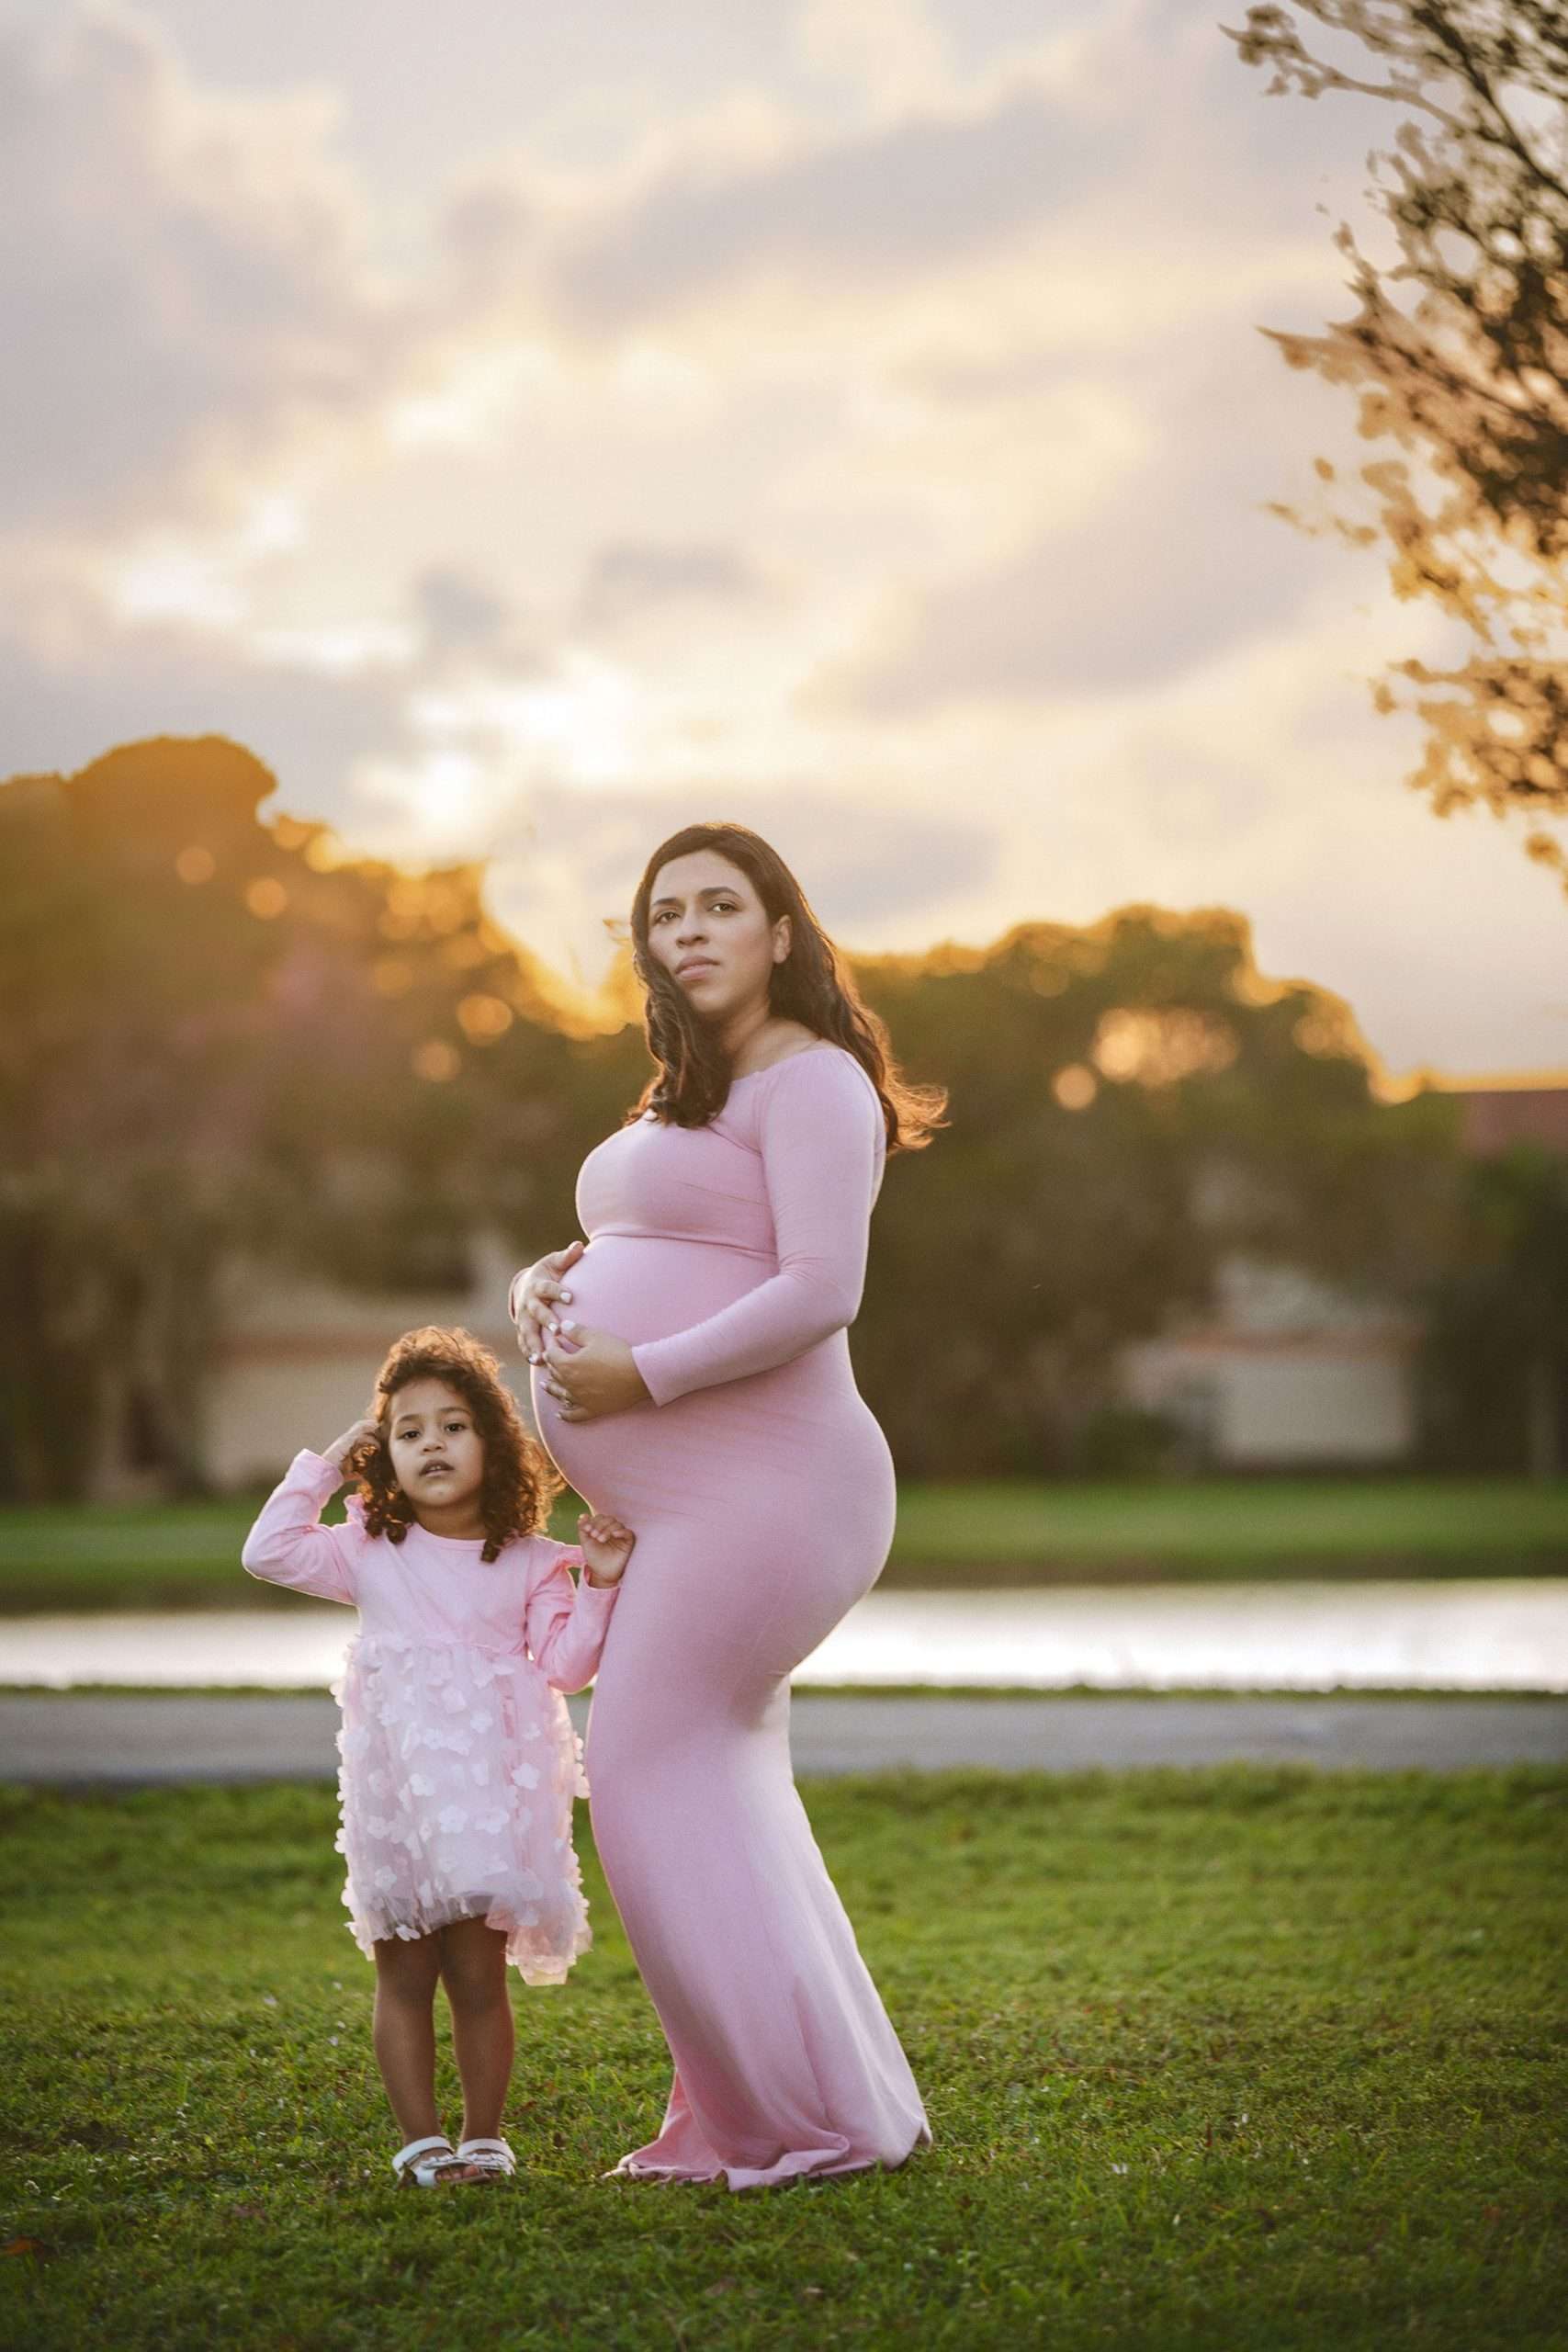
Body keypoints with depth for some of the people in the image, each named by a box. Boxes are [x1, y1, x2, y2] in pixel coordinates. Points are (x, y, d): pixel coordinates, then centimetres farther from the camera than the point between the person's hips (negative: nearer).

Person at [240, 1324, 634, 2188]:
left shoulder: (528, 1563, 3)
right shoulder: (370, 1553, 6)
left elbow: (564, 1666, 0)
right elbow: (270, 1551, 3)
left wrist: (599, 1585, -11)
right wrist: (322, 1468, 1)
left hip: (489, 1798, -1)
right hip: (397, 1800, 1)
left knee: (478, 1979, 1)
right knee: (404, 1978, 5)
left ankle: (483, 2138, 13)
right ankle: (420, 2140, 12)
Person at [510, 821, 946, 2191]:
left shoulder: (813, 1082, -10)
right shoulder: (689, 1099, 21)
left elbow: (820, 1292, -21)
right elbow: (608, 1255, 24)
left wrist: (638, 1375, -20)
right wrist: (543, 1289, 1)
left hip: (757, 1485, -10)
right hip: (671, 1502, 10)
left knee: (657, 1771, -10)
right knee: (724, 1792, 12)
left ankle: (817, 2119, -5)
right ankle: (752, 2117, 20)